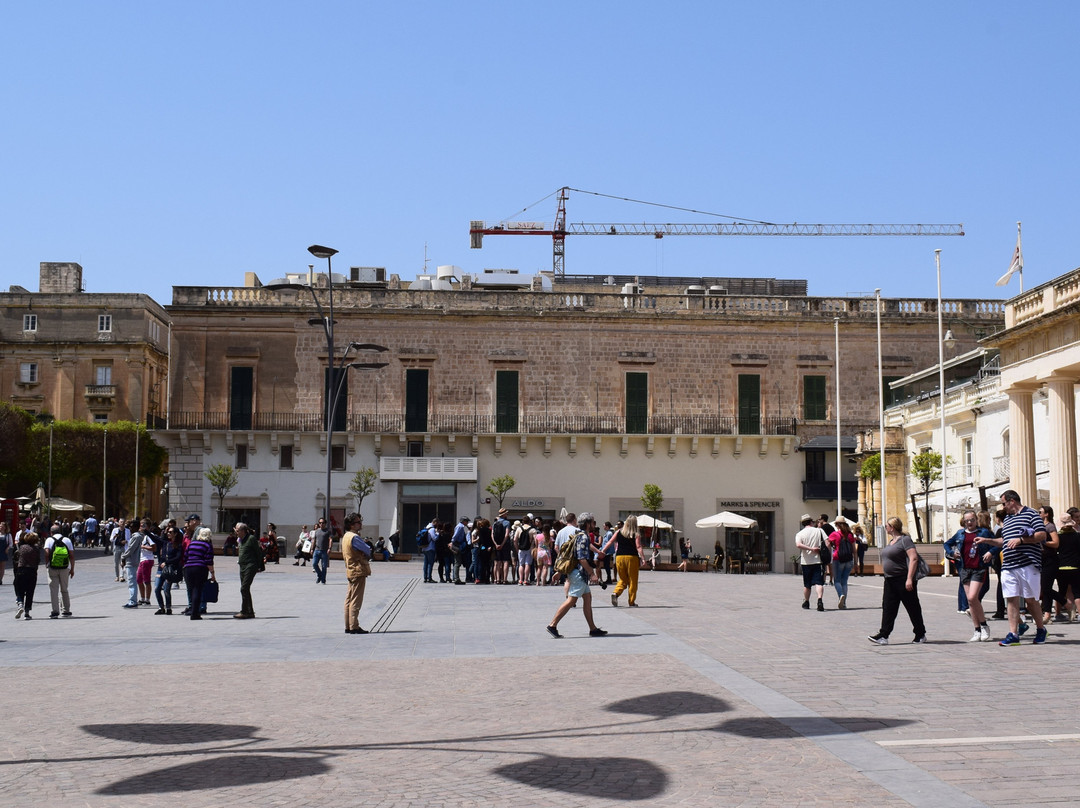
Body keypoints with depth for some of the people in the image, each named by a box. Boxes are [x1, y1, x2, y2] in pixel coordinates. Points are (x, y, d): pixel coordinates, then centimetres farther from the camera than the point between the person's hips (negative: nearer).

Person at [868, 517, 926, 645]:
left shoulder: (905, 540, -13)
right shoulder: (892, 541, 15)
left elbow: (913, 558, -20)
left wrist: (909, 579, -25)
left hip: (903, 580, -9)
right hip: (890, 580, 9)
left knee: (913, 608, 4)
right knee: (888, 608, 2)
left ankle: (920, 634, 16)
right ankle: (883, 636, -2)